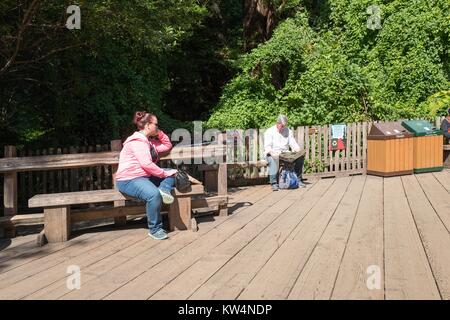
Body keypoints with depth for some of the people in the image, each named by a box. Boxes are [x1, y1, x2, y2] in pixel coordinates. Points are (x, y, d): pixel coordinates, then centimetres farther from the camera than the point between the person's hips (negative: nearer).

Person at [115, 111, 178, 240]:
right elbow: (146, 164, -25)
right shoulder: (137, 141, -14)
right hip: (129, 180, -10)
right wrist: (165, 173, -17)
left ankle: (164, 189, -23)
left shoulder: (148, 142, 17)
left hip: (145, 177, 10)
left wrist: (159, 133, 13)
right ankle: (155, 229, -22)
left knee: (172, 173, 7)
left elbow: (167, 146, 27)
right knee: (154, 194, -36)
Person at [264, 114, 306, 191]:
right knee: (273, 159, -40)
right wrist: (272, 152, -34)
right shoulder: (269, 132, 0)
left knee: (300, 156, -19)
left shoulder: (288, 131, 14)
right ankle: (274, 183, -39)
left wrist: (298, 150, -17)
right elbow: (267, 146, -11)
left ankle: (298, 180, -12)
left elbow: (293, 143, 7)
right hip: (273, 154, -4)